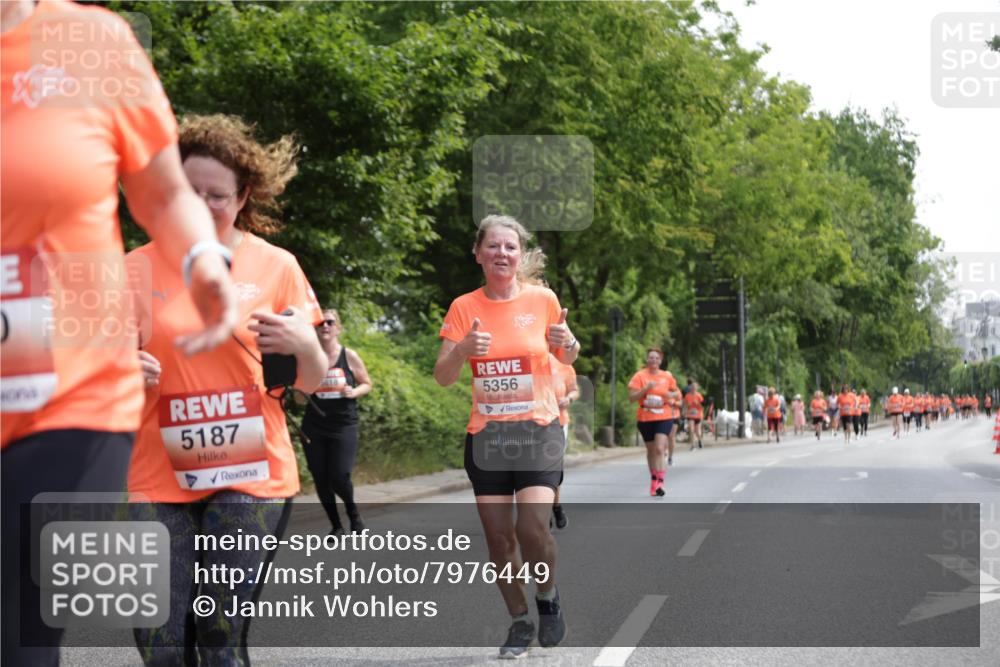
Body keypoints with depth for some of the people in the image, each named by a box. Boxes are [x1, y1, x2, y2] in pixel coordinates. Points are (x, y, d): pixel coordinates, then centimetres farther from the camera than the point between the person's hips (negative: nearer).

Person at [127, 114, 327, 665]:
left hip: (250, 476, -1)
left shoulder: (276, 267, 2)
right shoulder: (139, 268, 2)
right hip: (160, 478, 1)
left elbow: (311, 383, 7)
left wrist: (304, 346, -15)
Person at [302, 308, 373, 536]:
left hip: (344, 426, -2)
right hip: (313, 428, 2)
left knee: (339, 476, -11)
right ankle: (336, 524, 20)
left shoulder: (350, 357, -1)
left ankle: (352, 511, 21)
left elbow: (367, 385, 8)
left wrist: (353, 392, -12)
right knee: (320, 478, 2)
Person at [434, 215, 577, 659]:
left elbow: (566, 358, 12)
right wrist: (462, 350, -24)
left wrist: (568, 344, -11)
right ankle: (519, 621, 23)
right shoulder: (464, 307, 0)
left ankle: (548, 597, 14)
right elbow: (442, 377, -3)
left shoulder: (542, 298, -2)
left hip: (538, 431, -2)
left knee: (532, 529, -16)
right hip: (485, 435, 2)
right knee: (498, 537, 3)